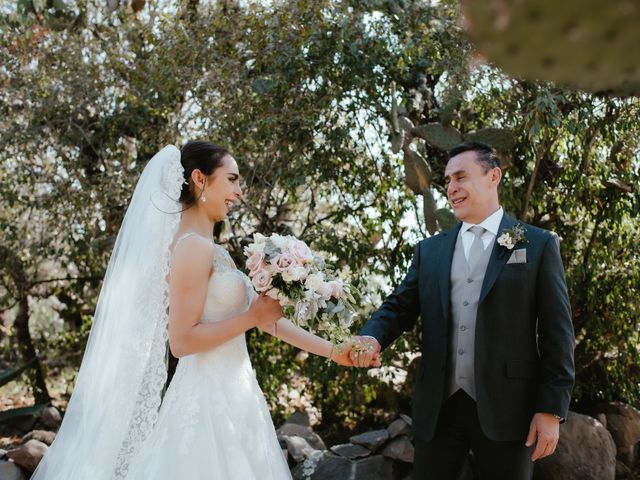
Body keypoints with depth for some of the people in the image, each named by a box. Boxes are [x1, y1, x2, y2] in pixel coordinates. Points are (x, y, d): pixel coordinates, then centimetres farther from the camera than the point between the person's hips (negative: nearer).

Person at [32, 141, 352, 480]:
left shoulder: (208, 249, 13)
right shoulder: (193, 247, -15)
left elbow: (261, 312, 13)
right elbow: (182, 341, -20)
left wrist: (331, 350, 12)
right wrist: (252, 317, -15)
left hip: (227, 398, 9)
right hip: (210, 402, -9)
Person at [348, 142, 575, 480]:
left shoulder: (539, 245, 1)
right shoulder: (430, 250, 12)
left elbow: (556, 333, -2)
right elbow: (400, 307, 7)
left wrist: (551, 410, -8)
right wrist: (372, 338, -16)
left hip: (506, 409, -3)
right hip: (439, 407, 3)